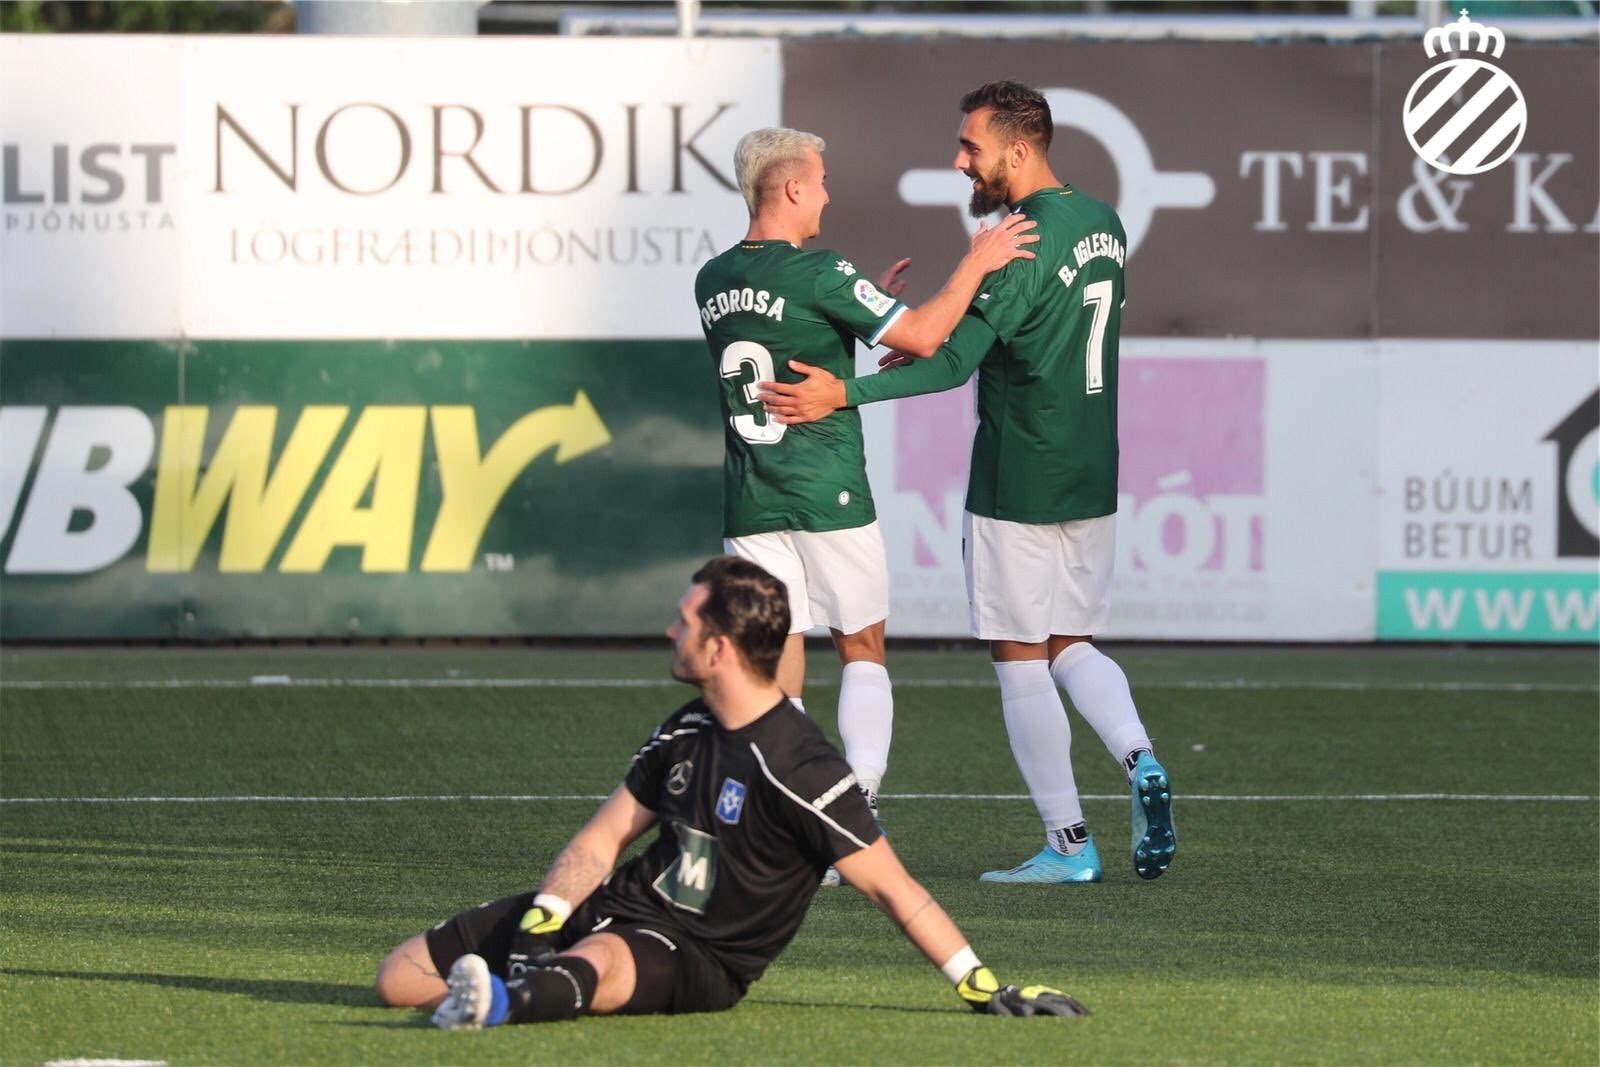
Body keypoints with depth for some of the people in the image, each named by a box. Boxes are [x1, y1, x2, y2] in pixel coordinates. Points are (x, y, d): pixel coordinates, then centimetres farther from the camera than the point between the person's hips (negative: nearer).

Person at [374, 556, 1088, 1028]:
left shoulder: (800, 768, -16)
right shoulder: (686, 732, 10)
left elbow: (891, 887, -15)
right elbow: (603, 838, 14)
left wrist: (983, 988, -21)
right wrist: (539, 924, -4)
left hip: (700, 958, -9)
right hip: (620, 909, 9)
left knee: (595, 969, -48)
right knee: (402, 977, 1)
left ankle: (502, 1002, -73)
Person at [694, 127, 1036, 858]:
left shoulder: (713, 282, 9)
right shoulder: (819, 273, -12)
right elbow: (922, 337, -12)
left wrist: (869, 304, 25)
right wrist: (976, 263, -1)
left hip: (750, 503, 5)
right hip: (829, 496, -5)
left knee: (777, 666, 4)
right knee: (862, 650, 11)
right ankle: (861, 804, -3)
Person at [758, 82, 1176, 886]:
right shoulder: (1102, 224, 10)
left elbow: (956, 360, -22)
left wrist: (845, 393, -25)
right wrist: (934, 341, 18)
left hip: (1017, 488, -8)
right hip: (1092, 481, 8)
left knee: (1020, 659, 1)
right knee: (1070, 645, 17)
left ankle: (1068, 845, 2)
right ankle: (1140, 761, -8)